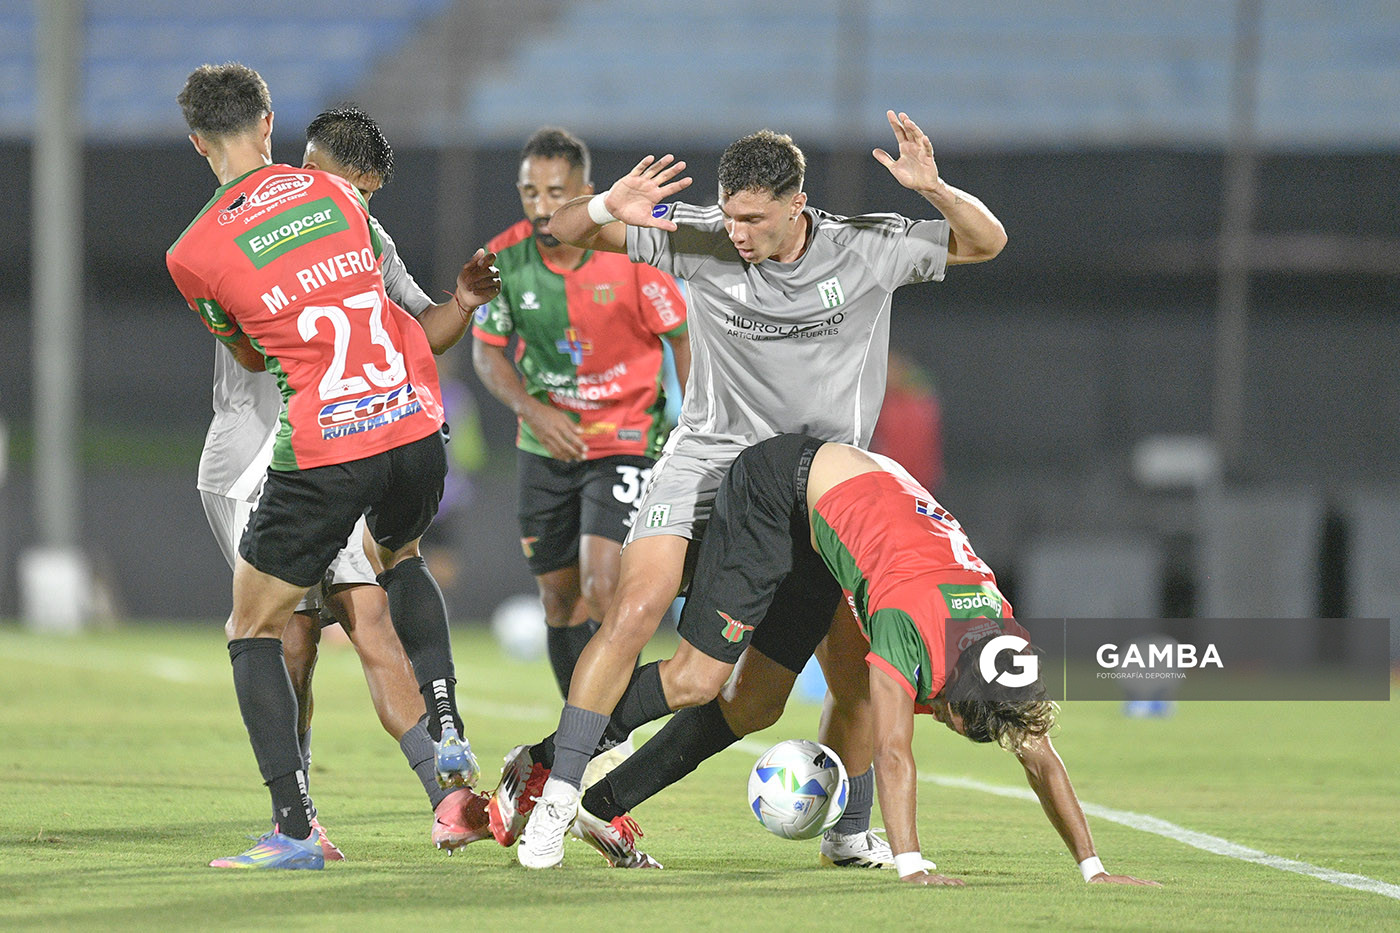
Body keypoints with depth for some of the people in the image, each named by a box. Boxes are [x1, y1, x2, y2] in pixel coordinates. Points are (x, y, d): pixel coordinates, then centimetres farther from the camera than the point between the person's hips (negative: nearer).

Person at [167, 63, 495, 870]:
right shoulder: (333, 192, 6)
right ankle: (448, 730, 19)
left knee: (255, 630, 10)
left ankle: (295, 829, -3)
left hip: (321, 450, -4)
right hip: (415, 424, 4)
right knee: (401, 558, 36)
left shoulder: (194, 252, -3)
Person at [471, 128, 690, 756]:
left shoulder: (631, 254, -17)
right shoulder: (505, 257, -9)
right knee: (559, 599, 9)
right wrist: (532, 409, -16)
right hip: (547, 441, 4)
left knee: (602, 585, -20)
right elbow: (486, 350, 2)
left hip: (625, 439, -4)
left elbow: (681, 338, -6)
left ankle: (612, 735, -6)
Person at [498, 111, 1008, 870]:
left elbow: (986, 241, 0)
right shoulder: (698, 241, -10)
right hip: (707, 459, -1)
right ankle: (555, 792, -16)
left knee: (858, 674, -1)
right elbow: (564, 232, -5)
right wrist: (608, 207, -28)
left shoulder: (866, 250, -8)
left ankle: (849, 833, 22)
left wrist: (933, 189, -20)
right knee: (636, 608, -22)